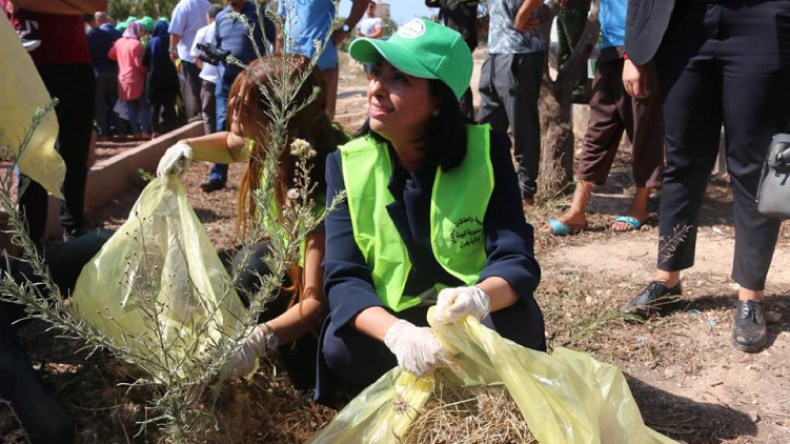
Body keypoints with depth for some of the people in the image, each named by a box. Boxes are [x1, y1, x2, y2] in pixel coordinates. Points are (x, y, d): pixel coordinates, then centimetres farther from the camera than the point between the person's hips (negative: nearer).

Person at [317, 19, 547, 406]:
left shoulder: (487, 150, -14)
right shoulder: (347, 163, -11)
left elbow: (516, 259, -22)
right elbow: (343, 277, -20)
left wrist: (479, 298, -47)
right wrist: (397, 334, -42)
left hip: (474, 322, 0)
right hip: (392, 322, 1)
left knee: (512, 324, -33)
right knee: (341, 349, -30)